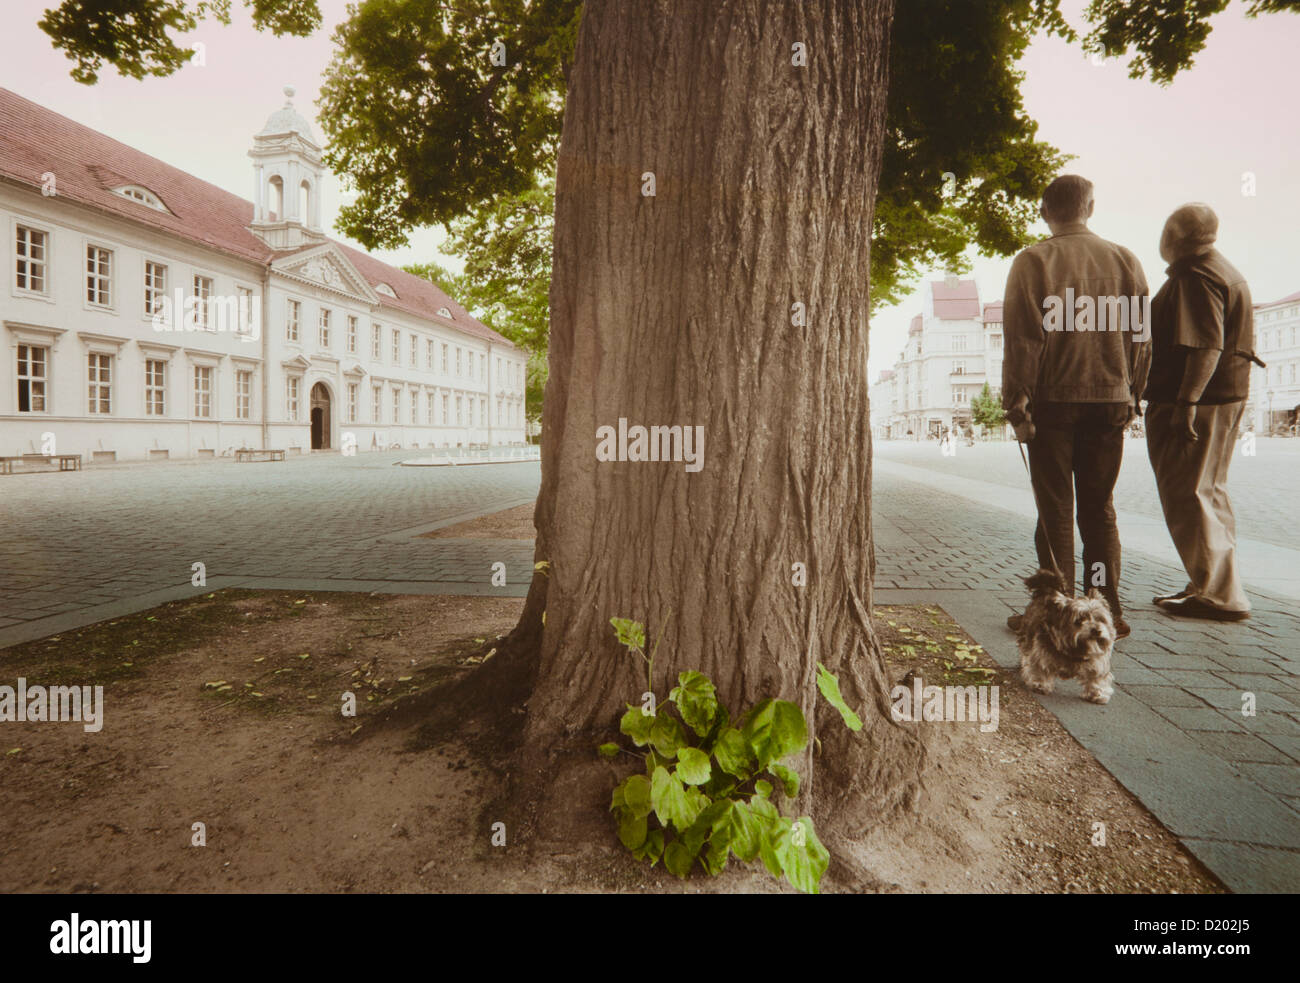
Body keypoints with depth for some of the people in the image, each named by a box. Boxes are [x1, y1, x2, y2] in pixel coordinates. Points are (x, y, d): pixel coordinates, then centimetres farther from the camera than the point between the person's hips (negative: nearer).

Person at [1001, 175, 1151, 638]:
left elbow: (1023, 339, -11)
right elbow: (1140, 337, 9)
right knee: (1099, 510, 12)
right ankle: (1108, 612, 16)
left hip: (1054, 401, -4)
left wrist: (1016, 405, -8)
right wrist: (1129, 396, 16)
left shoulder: (1034, 261, -5)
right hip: (1110, 401, 4)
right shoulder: (1125, 260, 8)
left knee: (1056, 512, 2)